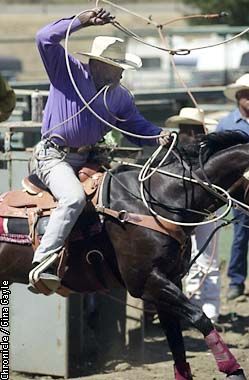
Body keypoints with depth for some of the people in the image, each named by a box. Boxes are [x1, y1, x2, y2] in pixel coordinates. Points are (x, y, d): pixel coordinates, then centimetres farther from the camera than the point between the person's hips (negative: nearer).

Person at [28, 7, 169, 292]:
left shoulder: (120, 97, 10)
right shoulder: (68, 73, -8)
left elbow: (136, 126, 18)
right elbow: (45, 39, -20)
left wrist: (158, 136, -4)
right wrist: (82, 21, -27)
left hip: (86, 159, 8)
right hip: (53, 156, -8)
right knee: (74, 197, -32)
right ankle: (43, 262, -34)